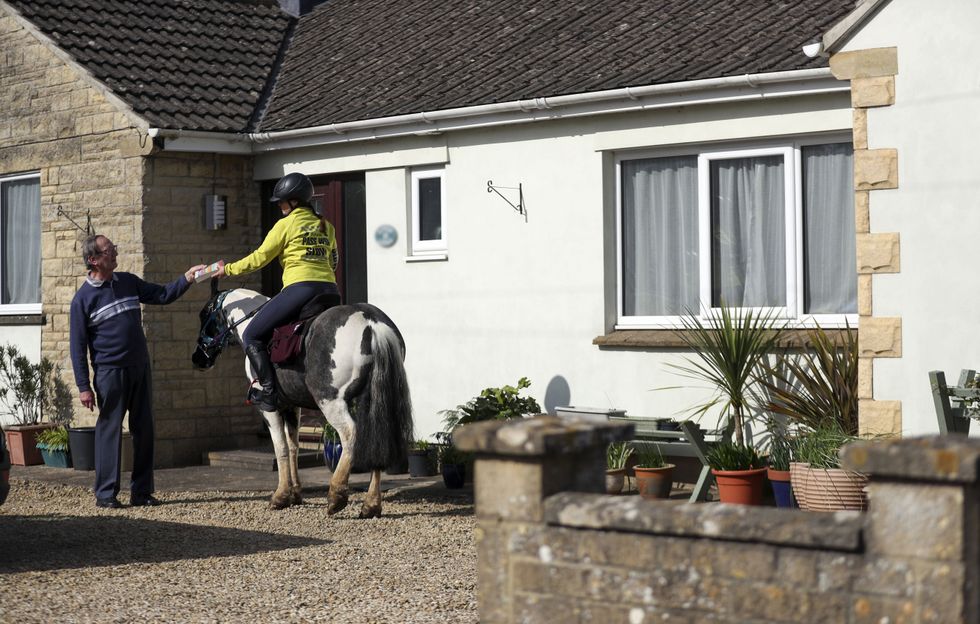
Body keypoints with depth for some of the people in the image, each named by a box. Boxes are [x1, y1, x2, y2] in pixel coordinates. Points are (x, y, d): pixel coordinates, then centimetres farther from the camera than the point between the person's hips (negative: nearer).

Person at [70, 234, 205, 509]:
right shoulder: (83, 298, -5)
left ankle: (142, 492, 14)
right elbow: (77, 345, -4)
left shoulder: (128, 282, 9)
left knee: (144, 430, 6)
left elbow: (162, 295, 15)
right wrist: (83, 386, -8)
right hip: (110, 372, -5)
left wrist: (186, 279, -1)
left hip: (140, 368, 5)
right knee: (110, 430, -3)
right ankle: (106, 494, 5)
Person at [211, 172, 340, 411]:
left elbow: (259, 258, 4)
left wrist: (228, 269, 14)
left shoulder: (286, 224, 2)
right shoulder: (327, 227, 20)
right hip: (330, 292, 7)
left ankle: (267, 391, -9)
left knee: (252, 335, 1)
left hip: (300, 288, -7)